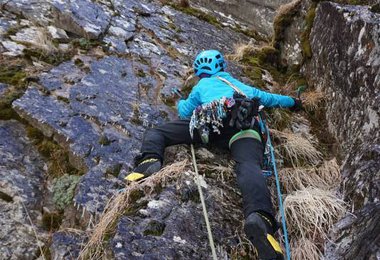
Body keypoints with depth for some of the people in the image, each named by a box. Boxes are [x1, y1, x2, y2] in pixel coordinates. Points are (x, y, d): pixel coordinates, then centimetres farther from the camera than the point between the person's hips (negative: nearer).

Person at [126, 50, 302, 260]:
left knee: (155, 132, 10)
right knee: (249, 167, -26)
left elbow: (185, 112, 37)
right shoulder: (238, 84, 44)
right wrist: (292, 101, 68)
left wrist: (181, 102, 61)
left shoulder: (202, 85, 37)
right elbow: (266, 97, 50)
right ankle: (259, 217, -57)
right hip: (244, 124, 2)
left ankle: (150, 160, -24)